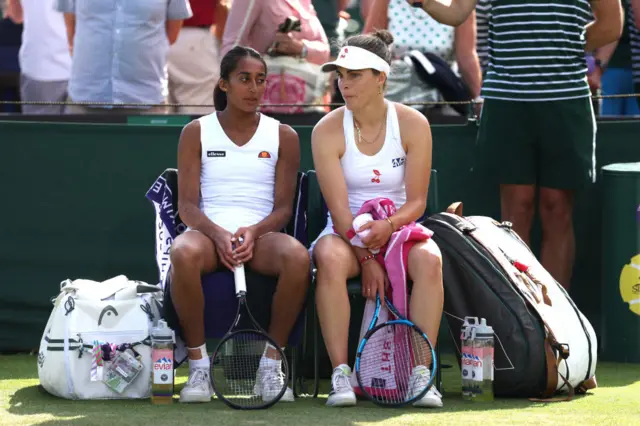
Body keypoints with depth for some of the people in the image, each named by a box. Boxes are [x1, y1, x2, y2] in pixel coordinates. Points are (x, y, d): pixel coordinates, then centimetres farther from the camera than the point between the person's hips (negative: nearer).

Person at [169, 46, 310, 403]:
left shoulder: (284, 137, 12)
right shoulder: (196, 133, 9)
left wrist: (254, 231, -15)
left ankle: (271, 362, -21)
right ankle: (199, 365, -25)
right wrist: (217, 234, -18)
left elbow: (283, 206, 6)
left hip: (261, 235, 1)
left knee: (297, 256, -36)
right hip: (208, 231, -1)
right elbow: (187, 204, 2)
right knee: (184, 253, -39)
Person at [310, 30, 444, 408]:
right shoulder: (328, 131, -7)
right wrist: (365, 259, -22)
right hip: (347, 234, -1)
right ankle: (341, 373, -33)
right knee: (331, 260, -36)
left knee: (429, 259, -33)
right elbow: (339, 208, -11)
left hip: (399, 229, 1)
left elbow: (417, 201, -5)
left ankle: (421, 371, -31)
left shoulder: (413, 125, -5)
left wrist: (389, 225, -26)